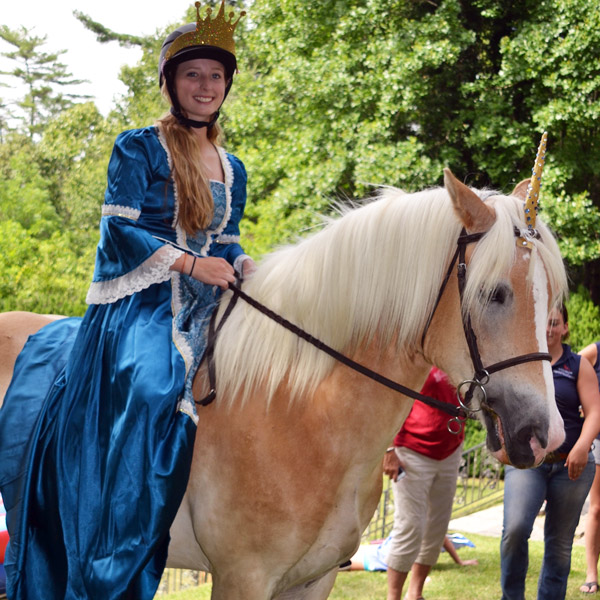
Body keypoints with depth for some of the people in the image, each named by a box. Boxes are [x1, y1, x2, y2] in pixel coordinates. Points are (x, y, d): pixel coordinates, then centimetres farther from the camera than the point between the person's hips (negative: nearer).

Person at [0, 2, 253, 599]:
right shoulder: (138, 148, 1)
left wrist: (246, 269, -2)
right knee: (150, 388, -32)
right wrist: (190, 263, -15)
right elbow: (119, 229, -7)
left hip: (202, 313, 8)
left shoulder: (231, 169, 19)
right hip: (136, 306, -8)